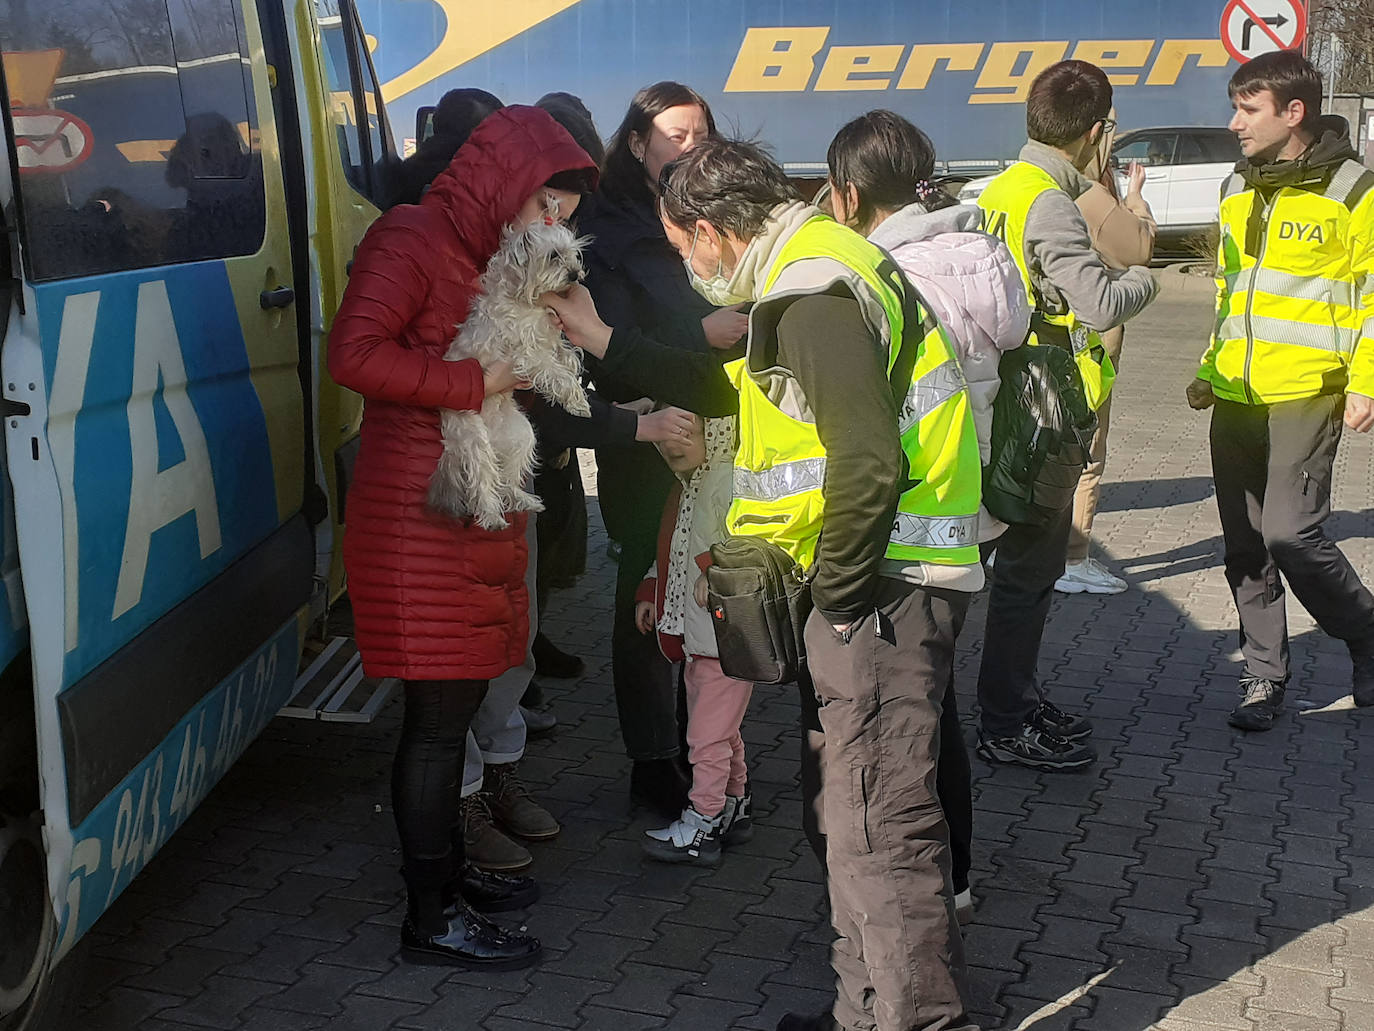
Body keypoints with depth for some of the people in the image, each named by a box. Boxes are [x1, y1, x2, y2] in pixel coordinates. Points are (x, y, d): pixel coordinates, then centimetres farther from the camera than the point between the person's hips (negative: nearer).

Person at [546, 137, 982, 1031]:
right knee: (861, 813, 19)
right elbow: (738, 384, 29)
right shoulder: (812, 265, 17)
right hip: (880, 578, 11)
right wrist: (604, 343, 31)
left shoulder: (813, 295, -18)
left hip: (881, 586, -11)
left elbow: (869, 465, -28)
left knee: (878, 827, -7)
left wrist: (836, 593, -16)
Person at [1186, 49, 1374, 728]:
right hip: (1236, 397, 6)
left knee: (1290, 532, -14)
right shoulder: (1238, 192, 13)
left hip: (1306, 394, -6)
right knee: (1245, 546, 7)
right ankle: (1264, 679, 20)